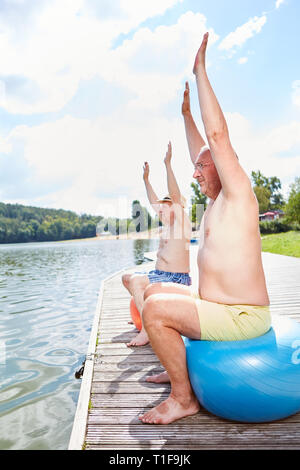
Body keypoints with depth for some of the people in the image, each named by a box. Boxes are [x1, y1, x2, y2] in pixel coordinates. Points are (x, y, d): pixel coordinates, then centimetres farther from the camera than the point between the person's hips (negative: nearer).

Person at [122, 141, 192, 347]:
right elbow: (154, 201, 24)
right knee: (127, 278, 17)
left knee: (135, 282, -28)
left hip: (177, 279, -10)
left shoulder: (182, 222, -9)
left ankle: (147, 329, -25)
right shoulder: (168, 224, 15)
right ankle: (145, 311, 24)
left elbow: (175, 195, -20)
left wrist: (168, 164, -23)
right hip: (160, 275, 10)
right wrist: (146, 179, 28)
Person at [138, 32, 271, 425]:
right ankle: (178, 366, 25)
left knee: (156, 308, -25)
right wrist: (186, 114, 27)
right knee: (154, 293, 16)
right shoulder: (216, 201, 11)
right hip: (218, 306, 10)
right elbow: (200, 153, 21)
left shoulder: (238, 195, -13)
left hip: (242, 318, -9)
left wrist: (200, 70, -13)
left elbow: (218, 134, -21)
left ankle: (183, 398, -5)